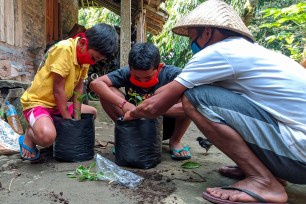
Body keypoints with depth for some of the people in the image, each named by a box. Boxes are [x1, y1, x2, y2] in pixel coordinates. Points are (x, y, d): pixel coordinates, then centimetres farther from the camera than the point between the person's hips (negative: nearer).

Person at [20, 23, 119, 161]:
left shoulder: (85, 54, -1)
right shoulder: (64, 49, -26)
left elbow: (78, 88, -2)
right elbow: (58, 89, -24)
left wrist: (76, 118, -6)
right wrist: (68, 120, -17)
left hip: (57, 104, 9)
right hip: (37, 102, -9)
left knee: (92, 112, 19)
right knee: (47, 136, -36)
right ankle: (29, 136, 2)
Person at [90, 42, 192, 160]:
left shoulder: (172, 74, -22)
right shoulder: (126, 73, -15)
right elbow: (95, 83, -22)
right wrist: (124, 104, -32)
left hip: (165, 126, -1)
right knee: (106, 92, -19)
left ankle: (175, 141, -2)